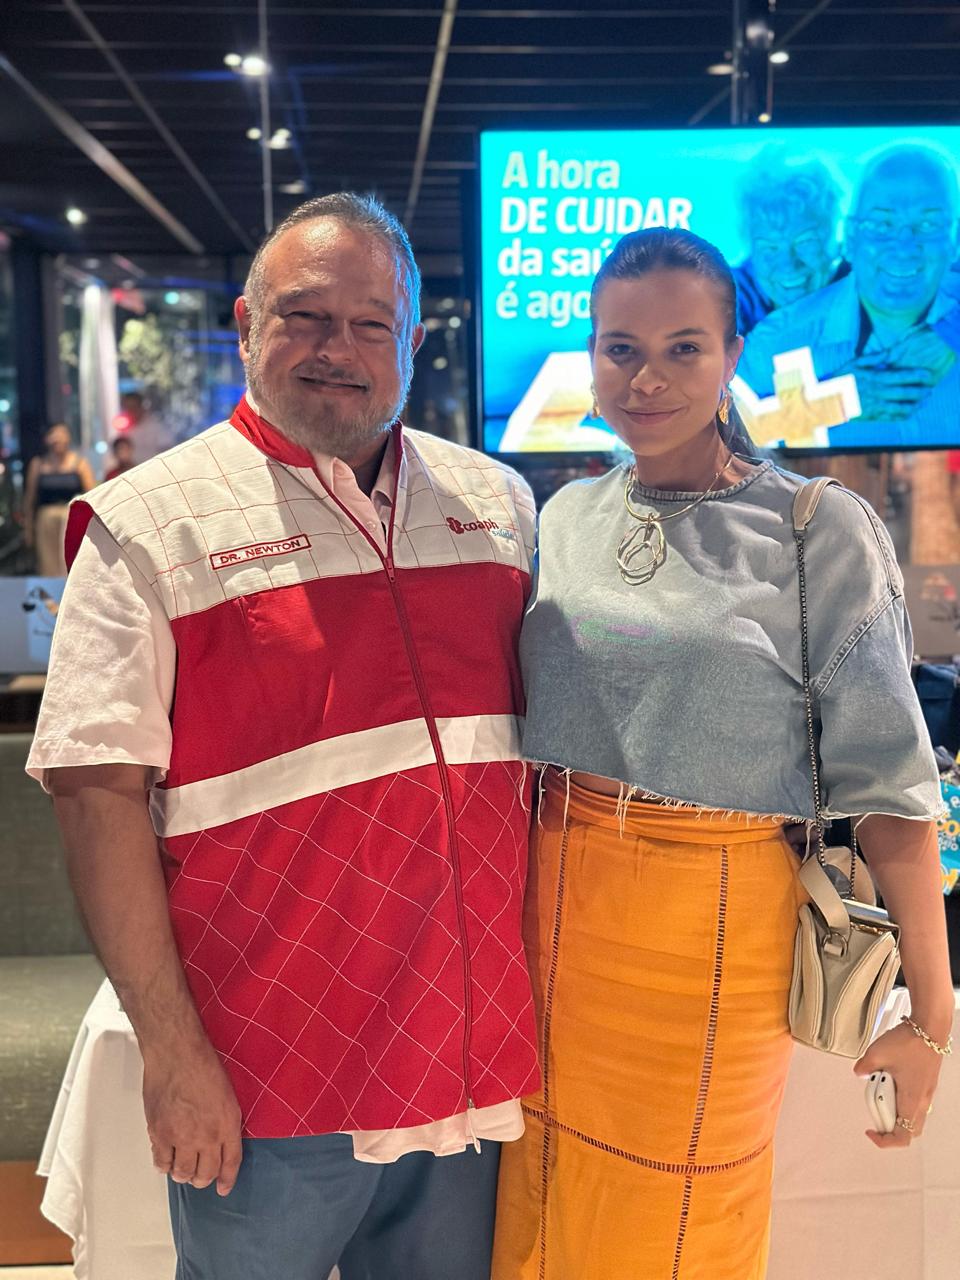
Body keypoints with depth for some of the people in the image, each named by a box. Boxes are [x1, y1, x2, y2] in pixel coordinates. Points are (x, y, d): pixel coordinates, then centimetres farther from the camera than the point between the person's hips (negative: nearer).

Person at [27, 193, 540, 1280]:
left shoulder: (495, 501, 7)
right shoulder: (149, 525, -7)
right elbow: (98, 792, -10)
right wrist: (169, 1045, -14)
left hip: (472, 1050, 5)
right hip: (268, 1076, -4)